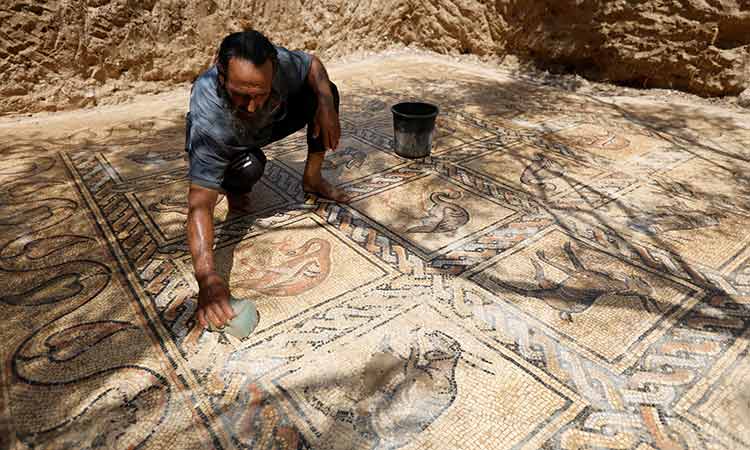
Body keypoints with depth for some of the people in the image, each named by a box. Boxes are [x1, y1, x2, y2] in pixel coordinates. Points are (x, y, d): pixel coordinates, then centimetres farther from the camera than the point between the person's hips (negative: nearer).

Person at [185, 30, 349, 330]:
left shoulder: (277, 62, -34)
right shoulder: (208, 118, -44)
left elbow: (313, 64, -10)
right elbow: (200, 202, -49)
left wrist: (326, 102, -31)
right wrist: (206, 276, -61)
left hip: (268, 124, 4)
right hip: (223, 148, -3)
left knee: (326, 92, -15)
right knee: (248, 168, -38)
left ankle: (312, 179, 0)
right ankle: (234, 190, 0)